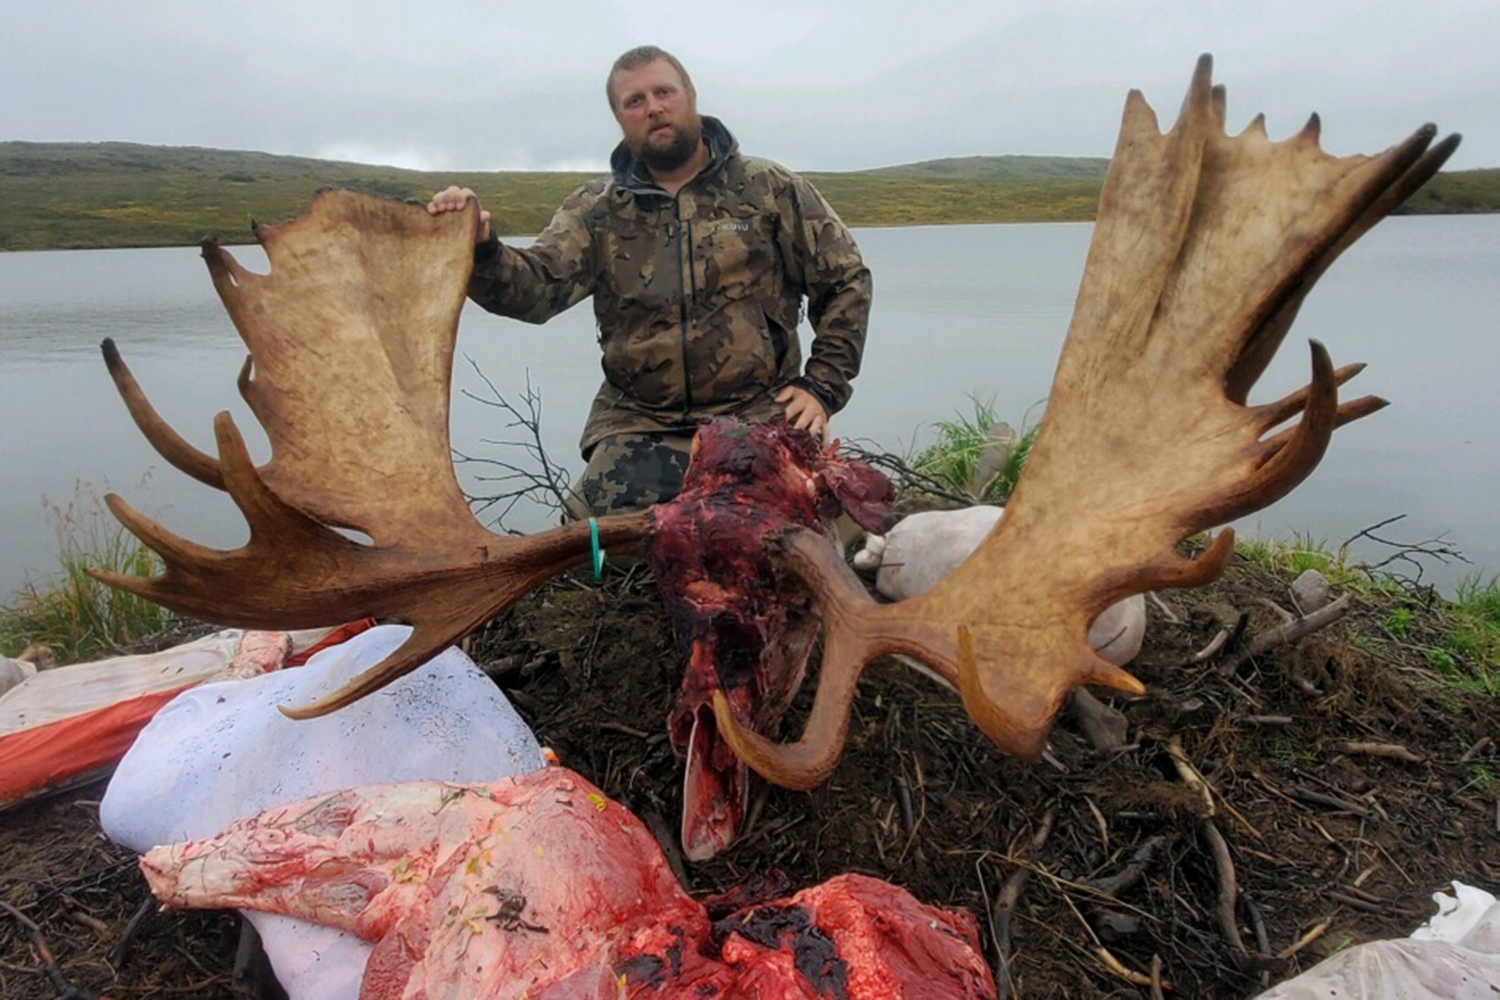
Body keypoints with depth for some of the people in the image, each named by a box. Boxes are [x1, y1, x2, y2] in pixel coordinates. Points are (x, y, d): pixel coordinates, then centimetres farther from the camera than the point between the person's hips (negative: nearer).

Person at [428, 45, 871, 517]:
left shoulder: (772, 189, 6)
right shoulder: (596, 209, 9)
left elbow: (847, 282, 8)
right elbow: (536, 286, -3)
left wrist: (821, 386, 0)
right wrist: (481, 250, -25)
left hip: (759, 413, 0)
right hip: (638, 421, 1)